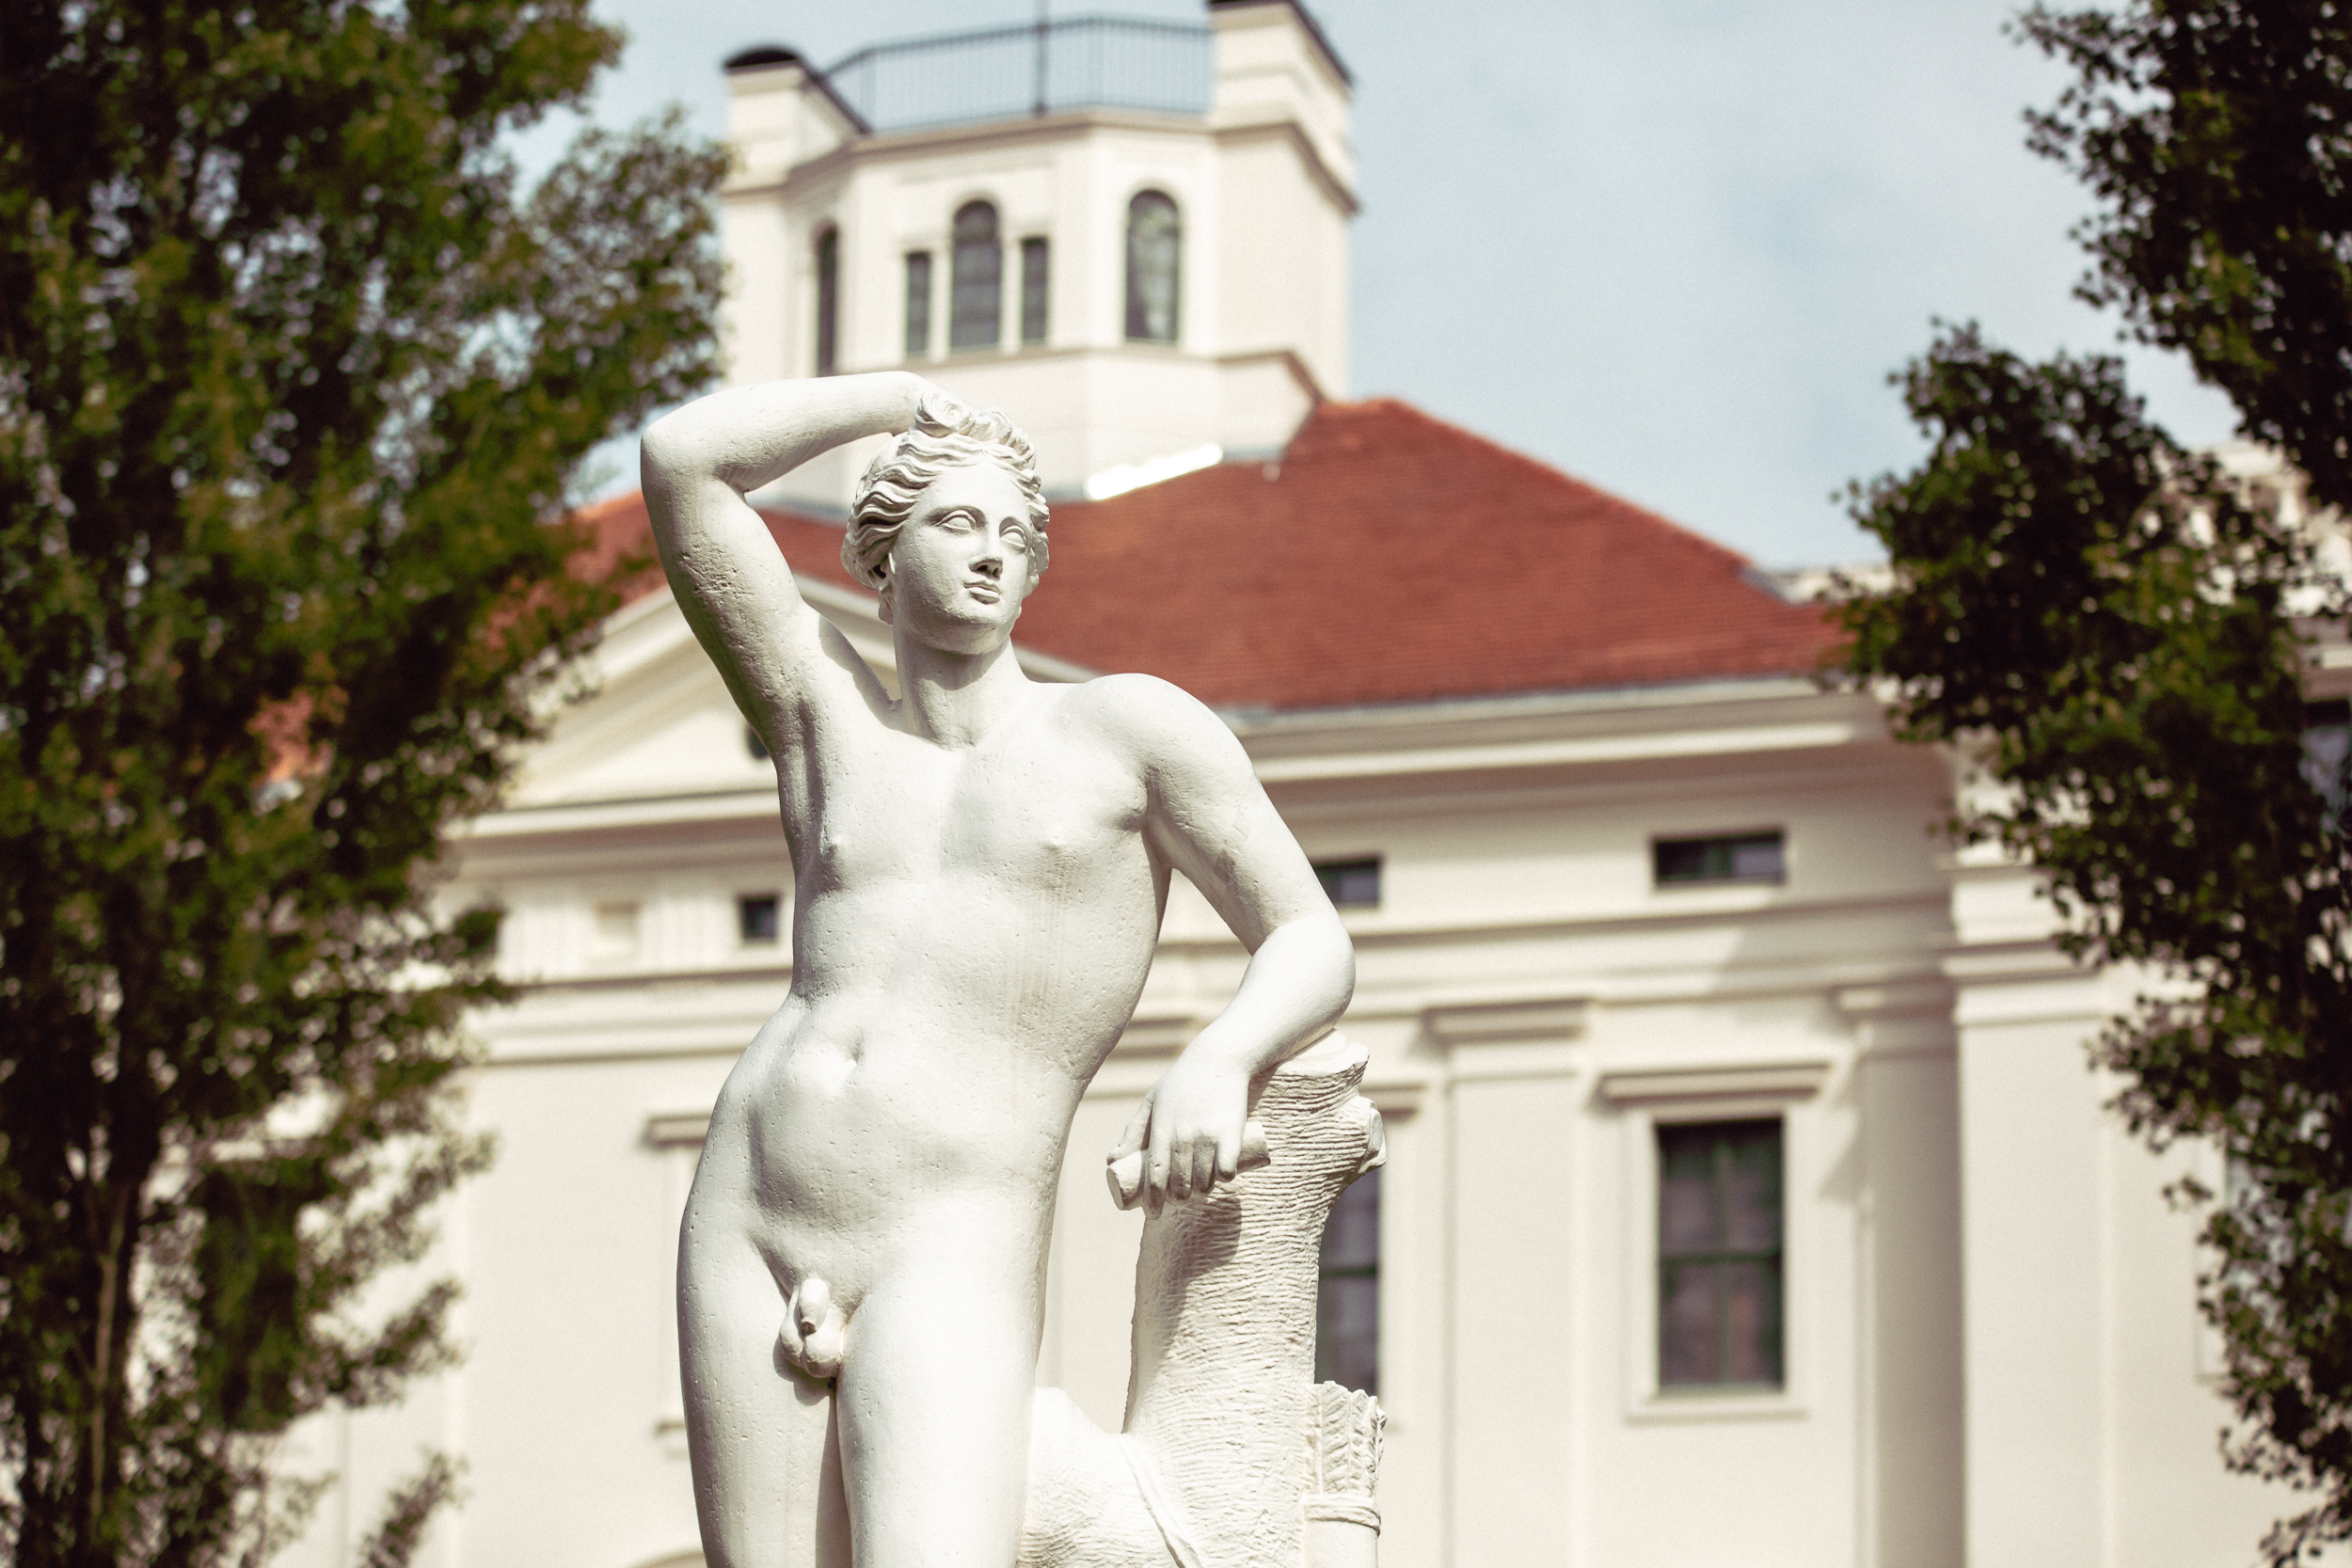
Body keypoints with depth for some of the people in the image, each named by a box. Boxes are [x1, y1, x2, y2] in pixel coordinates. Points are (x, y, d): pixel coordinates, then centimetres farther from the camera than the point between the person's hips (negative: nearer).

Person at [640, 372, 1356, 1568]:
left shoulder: (1132, 727, 7)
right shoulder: (825, 714, 15)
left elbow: (1313, 948, 6)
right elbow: (682, 459, 11)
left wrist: (1218, 1063, -15)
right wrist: (909, 399, 19)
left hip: (951, 1254, -4)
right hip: (746, 1227, 4)